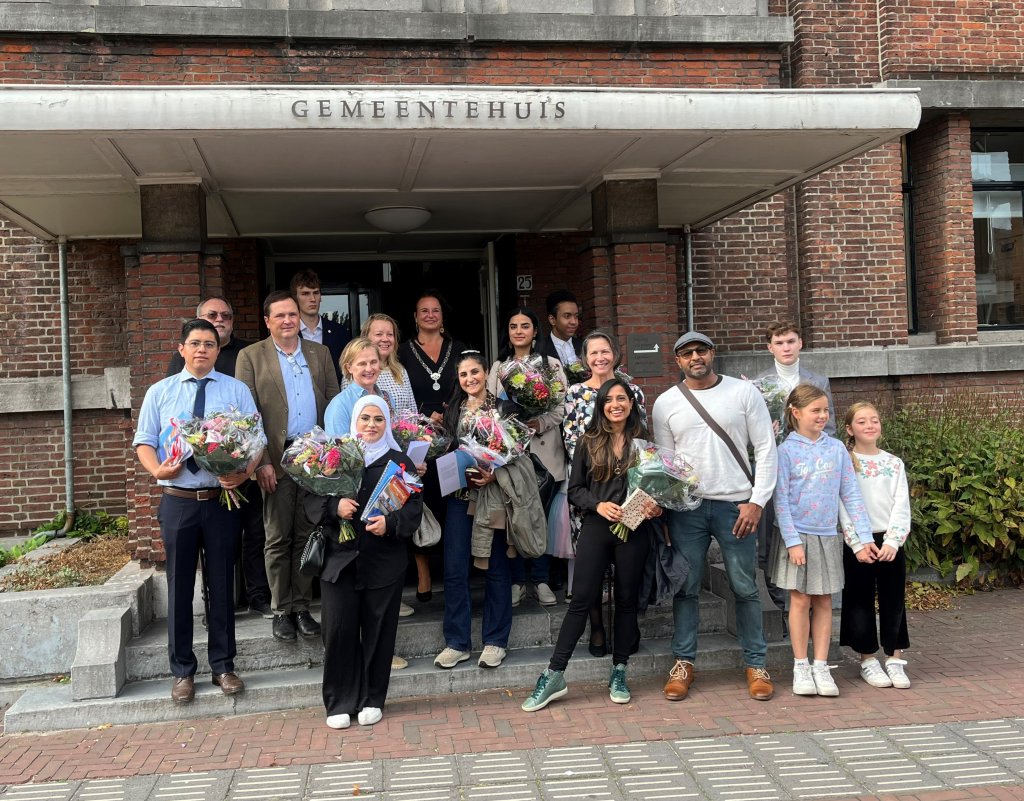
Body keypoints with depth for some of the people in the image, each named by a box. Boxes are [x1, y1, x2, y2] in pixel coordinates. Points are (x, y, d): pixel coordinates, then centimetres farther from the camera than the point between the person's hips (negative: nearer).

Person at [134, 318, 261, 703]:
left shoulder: (237, 390, 4)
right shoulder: (159, 392, 7)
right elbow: (144, 440, 5)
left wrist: (246, 471, -19)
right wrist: (157, 469, -15)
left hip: (223, 500, 0)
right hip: (178, 500, 1)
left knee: (222, 584, 8)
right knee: (180, 586, 7)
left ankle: (223, 665, 22)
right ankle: (182, 670, 20)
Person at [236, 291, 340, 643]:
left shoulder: (320, 353, 11)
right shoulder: (251, 356, 1)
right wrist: (261, 461, -11)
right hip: (276, 460, -2)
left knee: (306, 536, 8)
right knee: (278, 540, 4)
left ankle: (302, 606, 18)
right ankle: (281, 610, 14)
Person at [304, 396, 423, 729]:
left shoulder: (399, 461, 5)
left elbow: (414, 507, 1)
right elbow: (311, 499, 4)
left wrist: (391, 523, -17)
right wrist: (334, 506, -16)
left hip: (384, 561, 0)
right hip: (339, 559, 0)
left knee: (378, 631, 6)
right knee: (338, 630, 0)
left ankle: (372, 700, 20)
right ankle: (340, 702, 13)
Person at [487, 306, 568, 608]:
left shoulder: (551, 364, 7)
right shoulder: (498, 367, 13)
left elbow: (563, 407, 0)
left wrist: (540, 423, -16)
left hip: (544, 450, -1)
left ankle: (541, 580, 12)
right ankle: (516, 580, 12)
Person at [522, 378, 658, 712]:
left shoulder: (643, 441, 6)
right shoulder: (588, 442, 4)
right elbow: (574, 489, 4)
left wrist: (656, 505, -10)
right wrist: (598, 505, -13)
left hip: (634, 530, 1)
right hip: (595, 528, -1)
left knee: (627, 600, 9)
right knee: (581, 600, -3)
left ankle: (619, 673, 21)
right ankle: (554, 675, 1)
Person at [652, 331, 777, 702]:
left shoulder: (744, 392, 1)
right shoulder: (666, 403, 5)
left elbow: (766, 449, 0)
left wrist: (757, 501, -7)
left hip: (735, 504, -1)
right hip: (686, 507, 1)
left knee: (745, 587, 4)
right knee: (686, 587, 5)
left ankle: (756, 664, 17)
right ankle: (683, 663, 17)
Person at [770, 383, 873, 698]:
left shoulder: (837, 448, 5)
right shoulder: (786, 451, -5)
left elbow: (851, 495, 5)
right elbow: (781, 500, -8)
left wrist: (865, 536, -1)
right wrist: (793, 541, -14)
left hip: (828, 536, 3)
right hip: (797, 535, -3)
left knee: (824, 602, 7)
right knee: (800, 600, 1)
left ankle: (821, 666, 14)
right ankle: (800, 666, 12)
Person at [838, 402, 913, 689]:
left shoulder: (894, 464, 7)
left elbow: (901, 506, 0)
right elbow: (844, 509, -8)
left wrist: (892, 541, -13)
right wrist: (859, 545, -16)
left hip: (890, 542, 3)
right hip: (858, 543, -2)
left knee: (893, 600, 6)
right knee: (861, 601, 3)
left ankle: (895, 659, 18)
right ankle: (868, 660, 16)